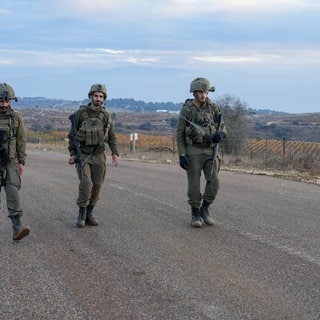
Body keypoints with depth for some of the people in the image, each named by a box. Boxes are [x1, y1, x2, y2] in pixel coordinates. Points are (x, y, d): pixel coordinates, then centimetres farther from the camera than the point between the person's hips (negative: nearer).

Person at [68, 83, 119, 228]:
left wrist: (115, 154, -7)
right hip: (82, 155, -3)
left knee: (96, 185, 2)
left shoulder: (106, 116, 1)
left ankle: (89, 214, 18)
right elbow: (72, 134, -1)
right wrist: (72, 154, -8)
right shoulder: (80, 113, -7)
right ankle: (82, 213, -2)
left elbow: (111, 137, 6)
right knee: (86, 183, -18)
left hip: (98, 155, 3)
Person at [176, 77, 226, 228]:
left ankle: (204, 210, 9)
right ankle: (195, 214, 15)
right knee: (194, 185, 0)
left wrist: (220, 134, -18)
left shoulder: (213, 108, 2)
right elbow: (180, 134, -4)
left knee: (213, 181, -11)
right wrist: (181, 156, -10)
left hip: (210, 151, 2)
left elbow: (222, 128, 8)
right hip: (193, 152, -2)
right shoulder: (186, 110, -6)